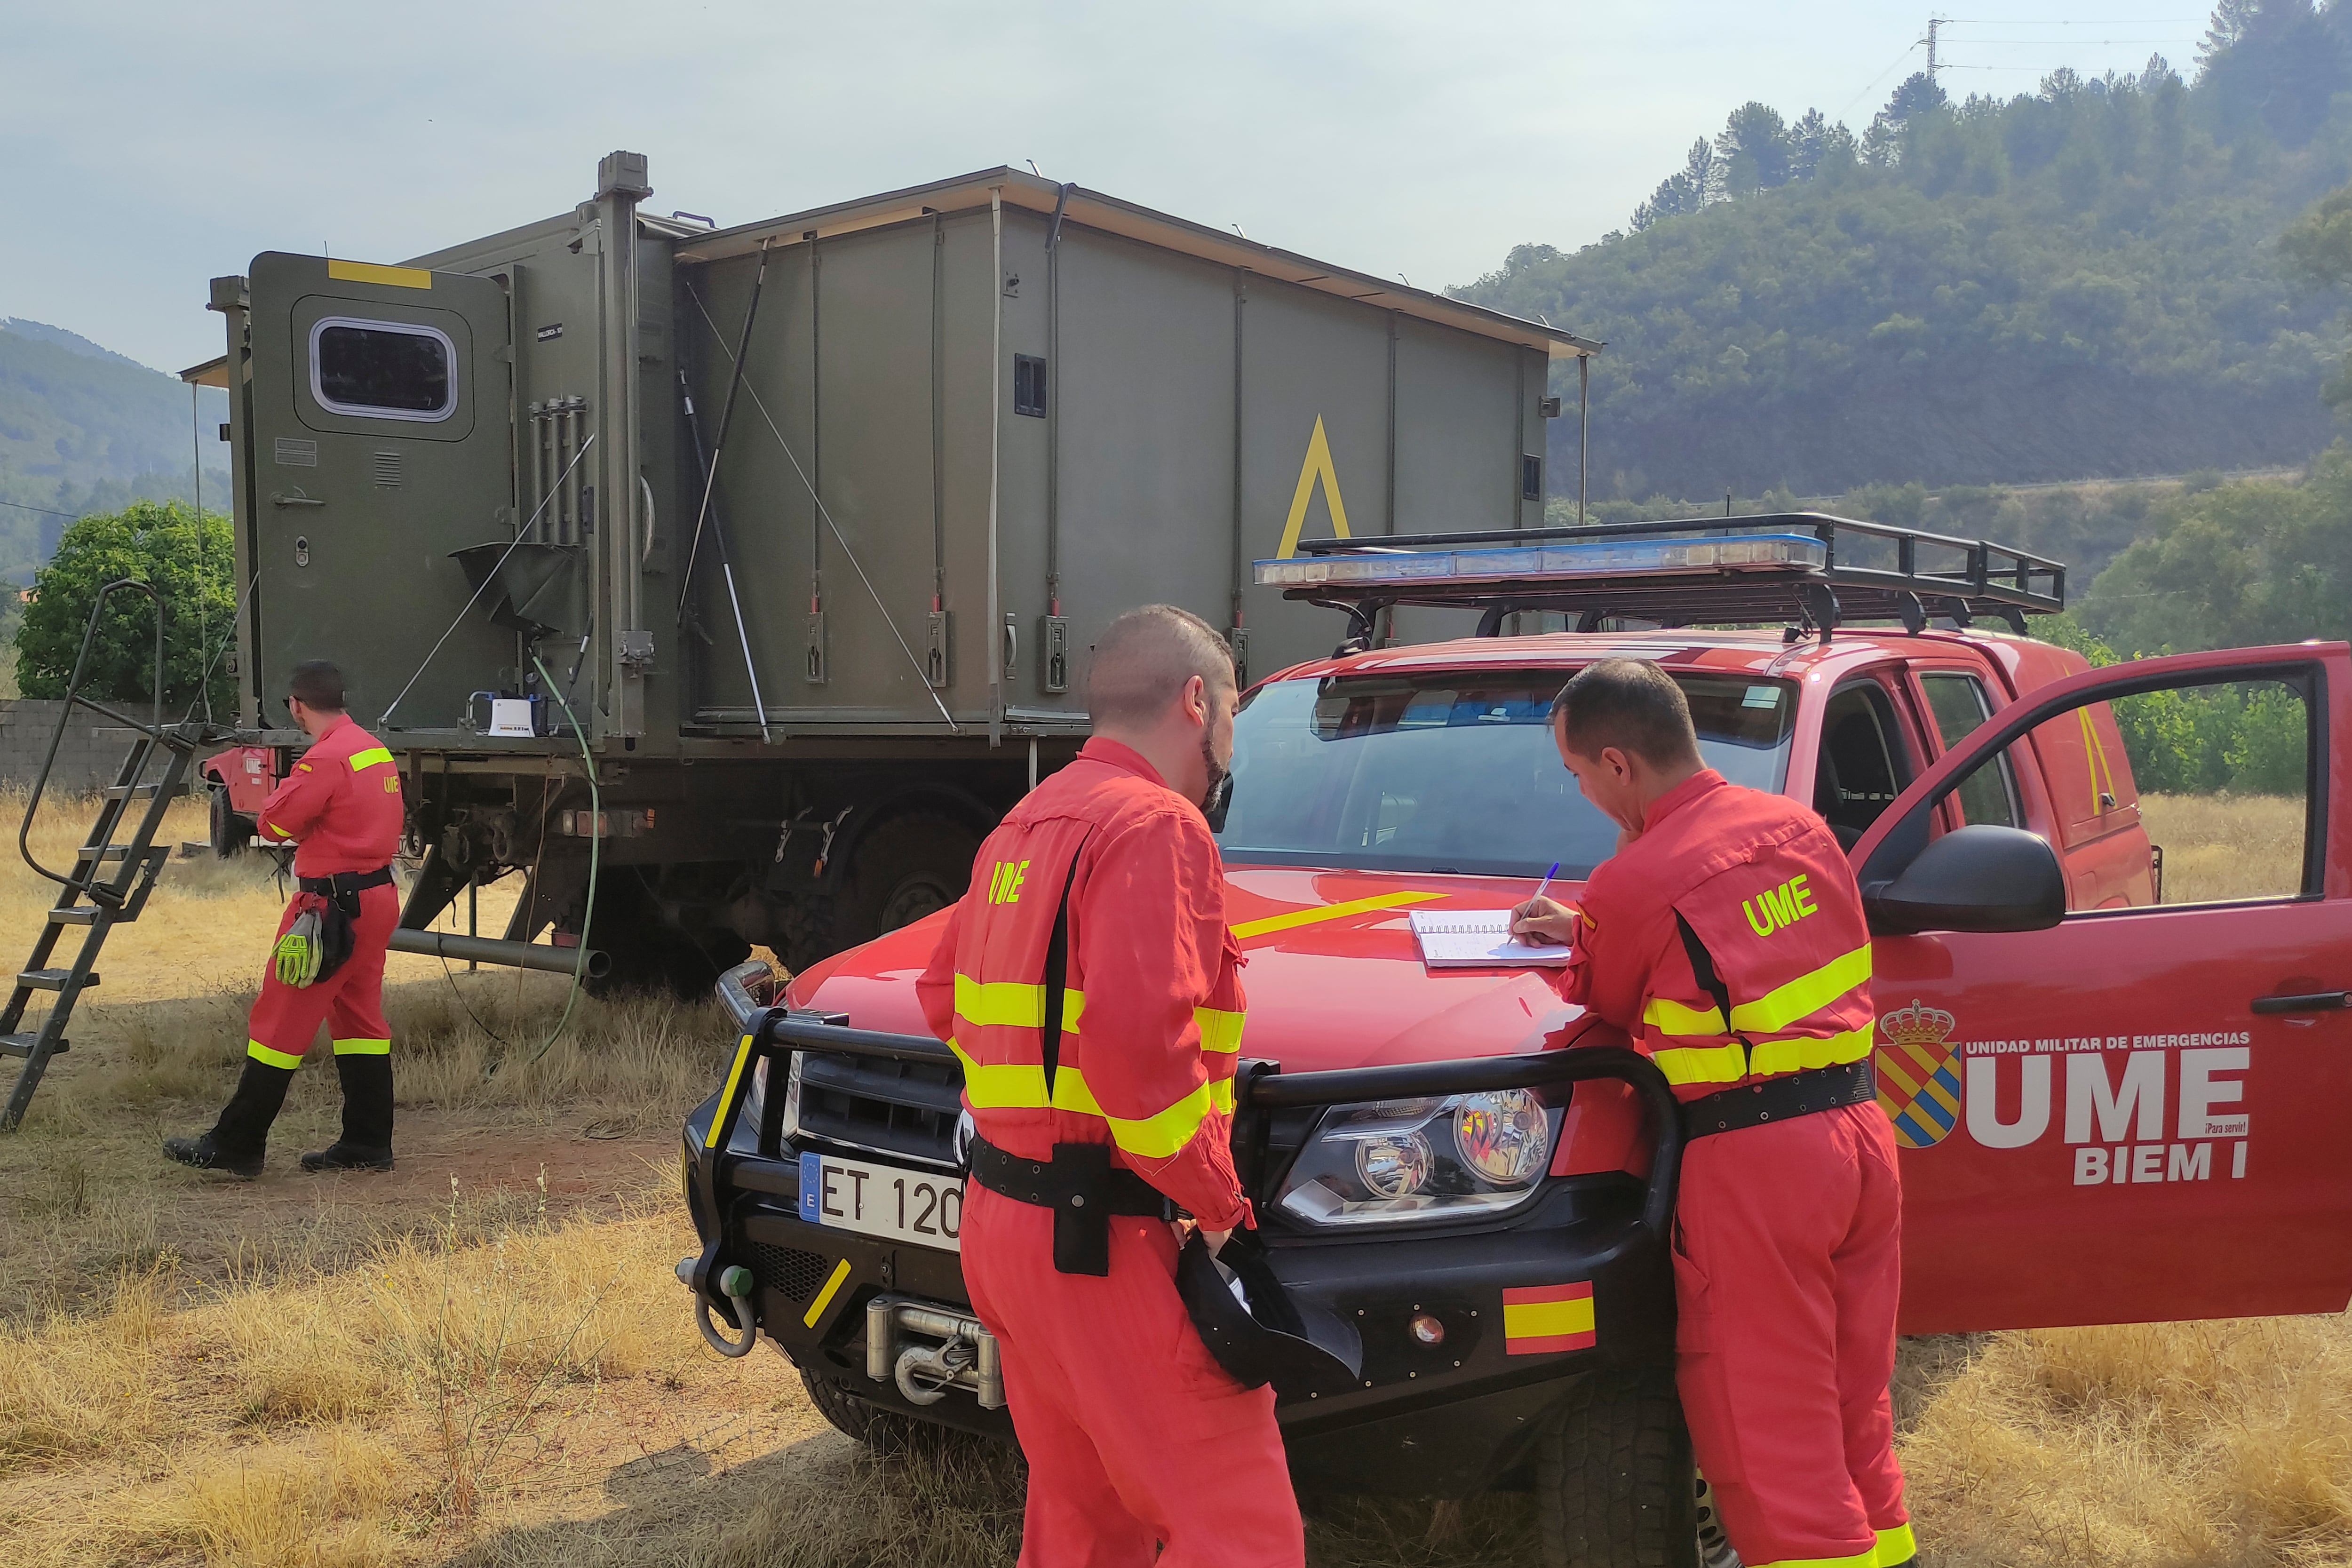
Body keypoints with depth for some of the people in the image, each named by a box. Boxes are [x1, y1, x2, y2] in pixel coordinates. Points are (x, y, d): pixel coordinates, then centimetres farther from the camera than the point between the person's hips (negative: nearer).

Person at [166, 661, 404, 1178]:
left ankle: (235, 1146, 5)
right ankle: (368, 1145, 17)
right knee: (359, 1016, 14)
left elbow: (274, 824, -13)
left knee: (280, 1022, -2)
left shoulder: (325, 759, -18)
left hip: (334, 905, -9)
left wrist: (284, 790, 5)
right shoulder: (375, 749, 10)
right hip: (378, 896, 9)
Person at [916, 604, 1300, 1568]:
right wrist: (1214, 1196, -15)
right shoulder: (1156, 825, -14)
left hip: (1003, 1216, 10)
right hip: (1104, 1242, -10)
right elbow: (1140, 1044, -26)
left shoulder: (1028, 824, 17)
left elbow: (944, 997, 26)